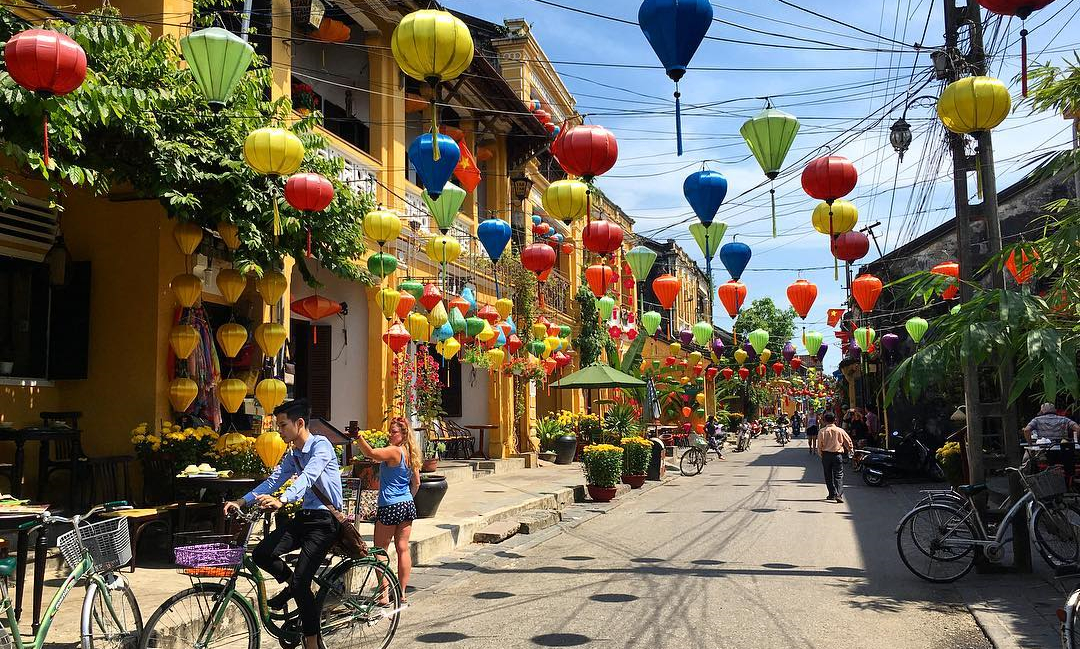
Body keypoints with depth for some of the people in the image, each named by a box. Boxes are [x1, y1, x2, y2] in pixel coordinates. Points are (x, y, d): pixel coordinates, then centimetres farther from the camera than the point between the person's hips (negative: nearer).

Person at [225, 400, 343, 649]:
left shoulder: (321, 445, -14)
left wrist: (282, 500, -47)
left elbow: (307, 477, -31)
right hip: (303, 516, 7)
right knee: (261, 554, -12)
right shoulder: (292, 454, 13)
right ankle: (290, 583, 17)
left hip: (324, 520, -7)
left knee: (301, 583, -13)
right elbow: (274, 480, 6)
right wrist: (242, 501, -8)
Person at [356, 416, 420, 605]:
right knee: (403, 549, 10)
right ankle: (402, 594, 13)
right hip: (408, 505, 8)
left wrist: (359, 437, -39)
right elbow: (416, 483, 18)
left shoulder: (394, 451, -15)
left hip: (390, 506, -8)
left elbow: (371, 453, -32)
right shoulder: (411, 453, 10)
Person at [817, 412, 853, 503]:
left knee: (828, 476, 12)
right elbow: (848, 441, 6)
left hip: (826, 455, 1)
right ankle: (839, 494, -16)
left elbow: (819, 445, -3)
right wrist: (850, 450, 24)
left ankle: (832, 494, 15)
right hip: (837, 454, -1)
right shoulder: (840, 431, -4)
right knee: (839, 475, 0)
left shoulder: (822, 431, -5)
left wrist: (821, 455, 12)